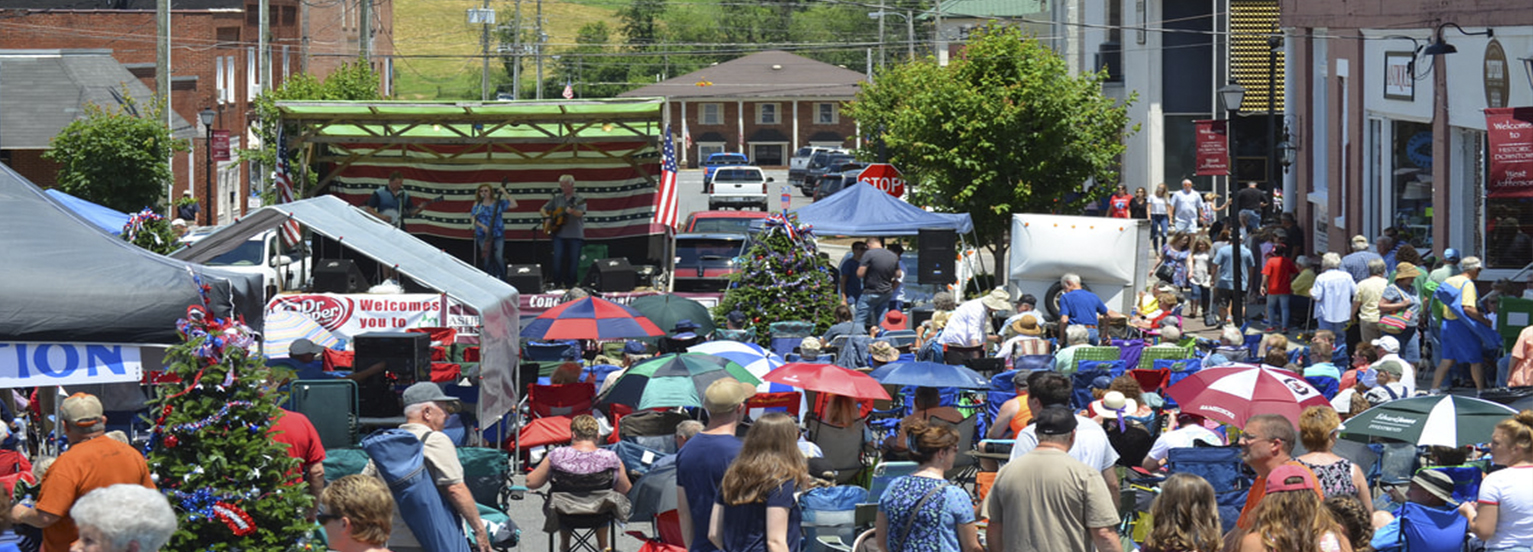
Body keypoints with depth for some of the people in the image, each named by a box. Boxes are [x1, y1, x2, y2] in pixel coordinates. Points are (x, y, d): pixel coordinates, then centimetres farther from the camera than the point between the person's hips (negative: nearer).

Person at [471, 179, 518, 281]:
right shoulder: (478, 205, 7)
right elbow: (472, 218, 3)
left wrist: (504, 193, -9)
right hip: (483, 235, 1)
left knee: (498, 257, -9)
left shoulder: (499, 202, 3)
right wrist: (482, 226, -13)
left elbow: (514, 204, -4)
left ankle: (501, 279, 4)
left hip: (498, 234, -1)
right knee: (486, 259, 1)